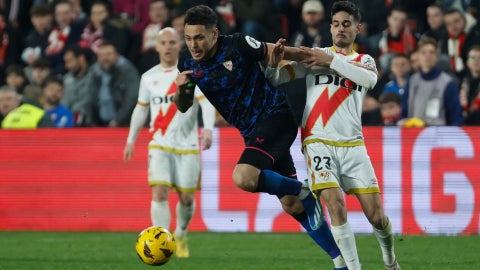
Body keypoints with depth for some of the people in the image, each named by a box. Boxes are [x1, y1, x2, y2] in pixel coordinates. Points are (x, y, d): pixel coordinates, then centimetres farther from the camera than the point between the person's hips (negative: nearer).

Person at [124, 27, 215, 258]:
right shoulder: (149, 77, 8)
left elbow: (206, 102, -14)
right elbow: (141, 109, 20)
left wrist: (208, 129, -30)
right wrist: (131, 140, 20)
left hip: (187, 146, -2)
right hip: (159, 145, 2)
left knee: (186, 198, 4)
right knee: (159, 193, -16)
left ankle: (181, 235, 32)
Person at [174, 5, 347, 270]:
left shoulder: (237, 46, -17)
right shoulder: (187, 62, 0)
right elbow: (183, 107, 9)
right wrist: (181, 89, -13)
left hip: (275, 117, -7)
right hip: (252, 130, 7)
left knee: (243, 177, -30)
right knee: (291, 205, 5)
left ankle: (301, 191, -5)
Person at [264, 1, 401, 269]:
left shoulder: (365, 61, 15)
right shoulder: (315, 55, 10)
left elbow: (370, 78, -9)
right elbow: (275, 79, 4)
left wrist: (331, 60, -16)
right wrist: (274, 63, -18)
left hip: (353, 145, 2)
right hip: (319, 143, -2)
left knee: (377, 216, -3)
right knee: (336, 204, -23)